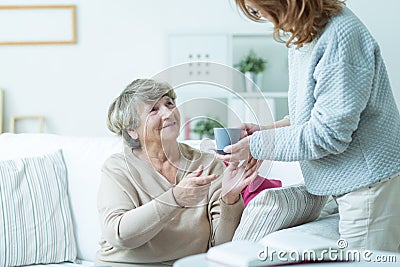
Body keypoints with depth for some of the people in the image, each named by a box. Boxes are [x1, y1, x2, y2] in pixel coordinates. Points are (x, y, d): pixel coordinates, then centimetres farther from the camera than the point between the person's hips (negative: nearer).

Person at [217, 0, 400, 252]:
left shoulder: (341, 35, -21)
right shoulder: (304, 38, 9)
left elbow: (329, 132, -22)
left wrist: (259, 145, -13)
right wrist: (269, 129, 8)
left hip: (369, 181, -10)